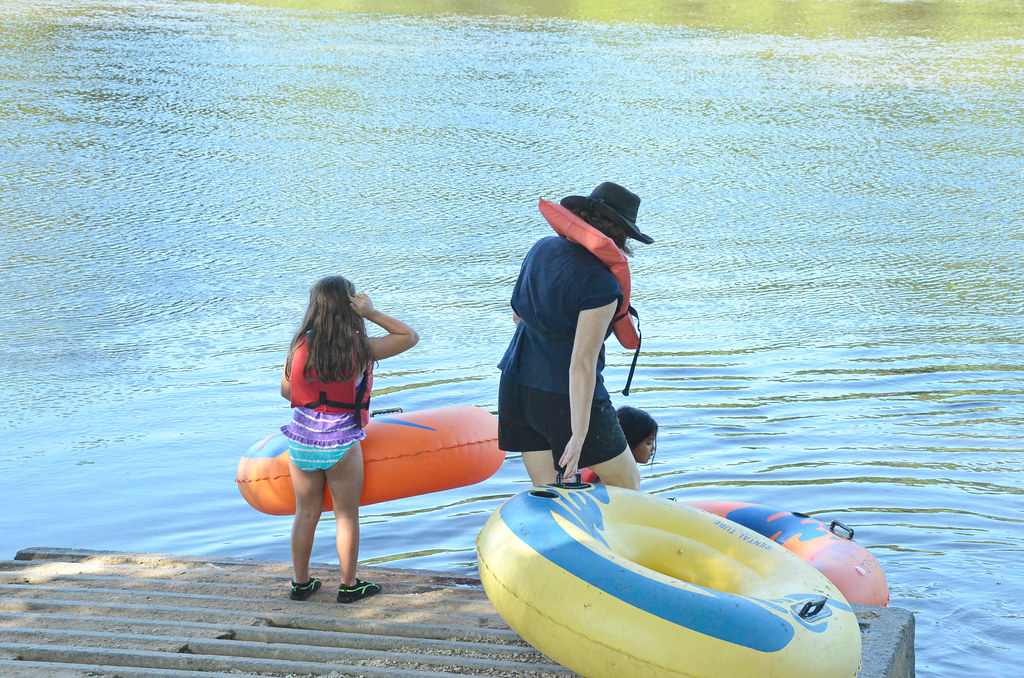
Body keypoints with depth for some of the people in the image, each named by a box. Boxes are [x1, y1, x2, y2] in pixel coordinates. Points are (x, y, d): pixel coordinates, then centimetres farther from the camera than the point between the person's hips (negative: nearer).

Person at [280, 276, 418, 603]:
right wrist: (372, 313, -4)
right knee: (347, 515, 10)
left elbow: (286, 389, 7)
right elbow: (410, 336, -1)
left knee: (306, 513, 15)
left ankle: (301, 583, 26)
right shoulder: (361, 348, -12)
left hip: (301, 439, 3)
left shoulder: (299, 344, -5)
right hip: (341, 443, -3)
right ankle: (348, 585, 20)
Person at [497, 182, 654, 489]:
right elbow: (582, 364, -23)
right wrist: (579, 436, -22)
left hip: (515, 387, 8)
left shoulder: (543, 248, 3)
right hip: (563, 398, -8)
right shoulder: (601, 285, -19)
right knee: (628, 488, 9)